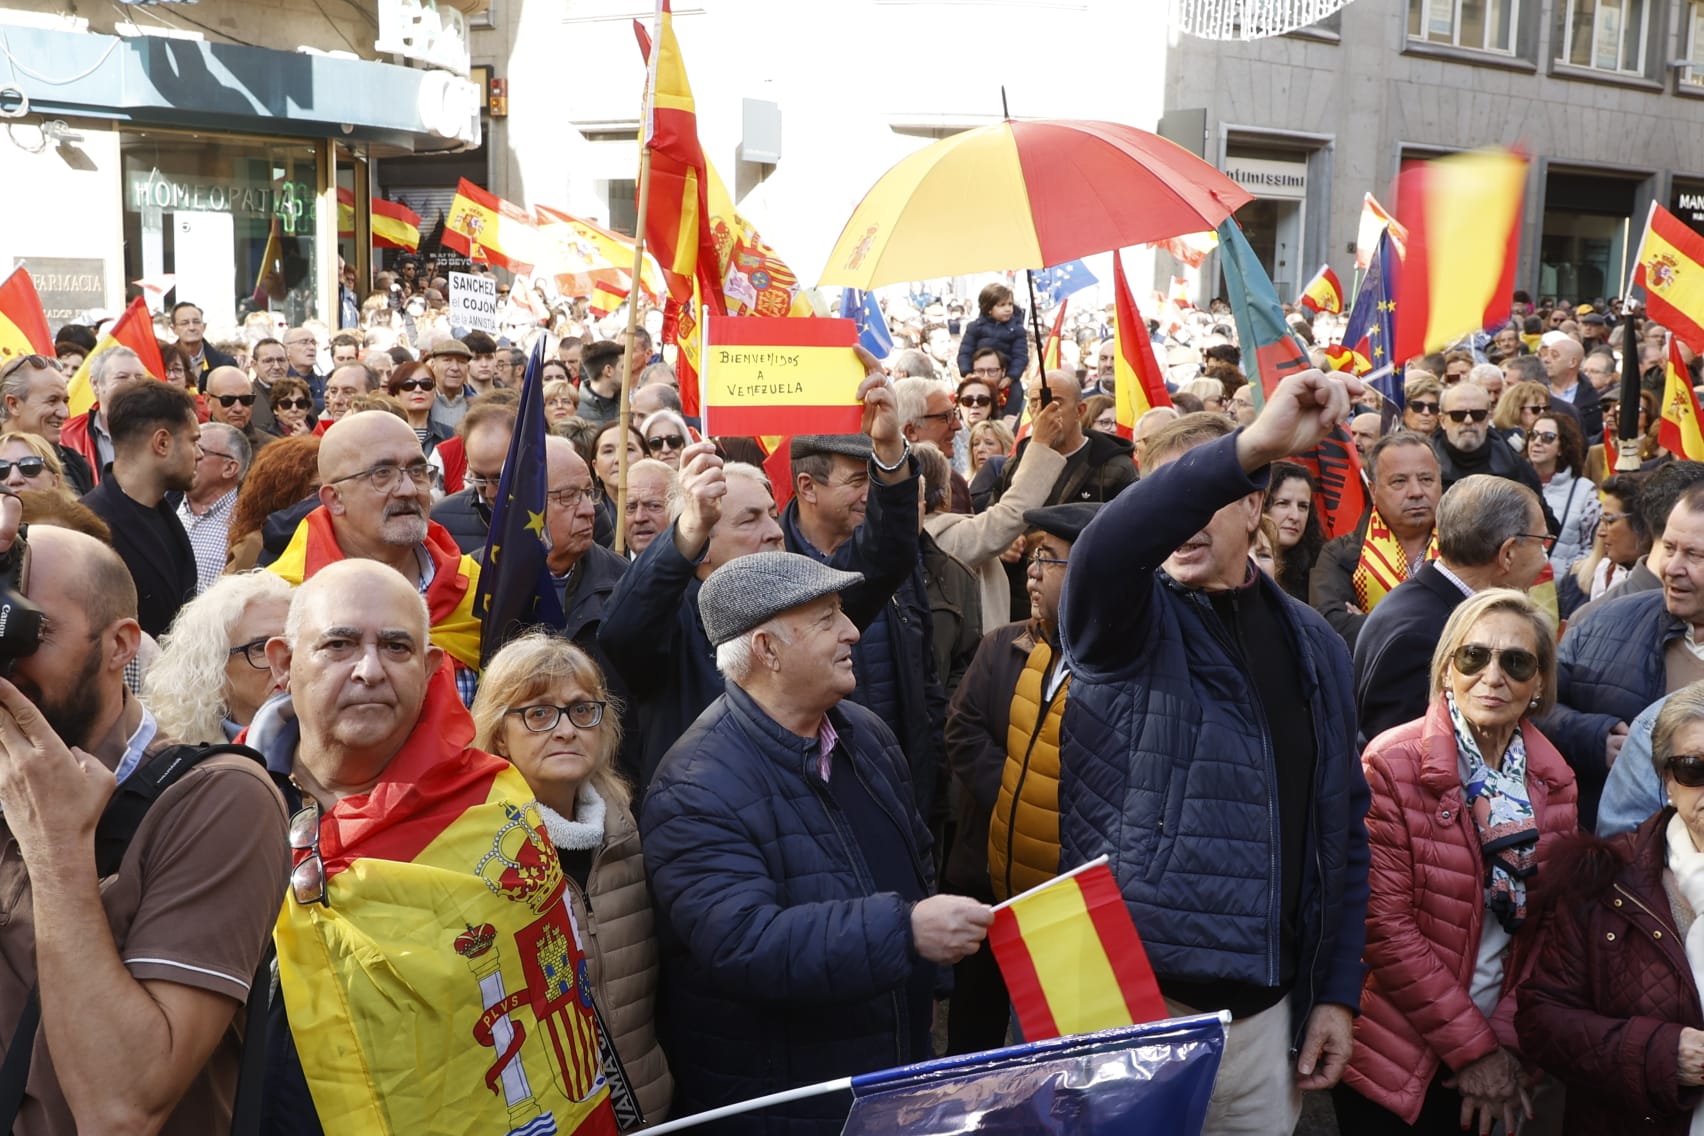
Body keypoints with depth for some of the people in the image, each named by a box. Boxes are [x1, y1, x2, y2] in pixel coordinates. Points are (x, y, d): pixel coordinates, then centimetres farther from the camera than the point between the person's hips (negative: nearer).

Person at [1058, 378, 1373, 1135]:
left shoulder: (1314, 644, 8)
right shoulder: (1129, 623, -4)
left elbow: (1343, 830, 11)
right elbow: (1101, 550, -30)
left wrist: (1337, 992, 6)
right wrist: (1253, 444, -39)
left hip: (1265, 1008, 4)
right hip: (1135, 1002, -4)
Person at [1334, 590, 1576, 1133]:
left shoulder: (1554, 781, 1)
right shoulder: (1394, 764, -15)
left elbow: (1548, 923, 4)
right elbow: (1385, 925, -17)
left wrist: (1504, 1039, -7)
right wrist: (1473, 1048, -15)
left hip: (1496, 1054, 5)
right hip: (1395, 1055, -4)